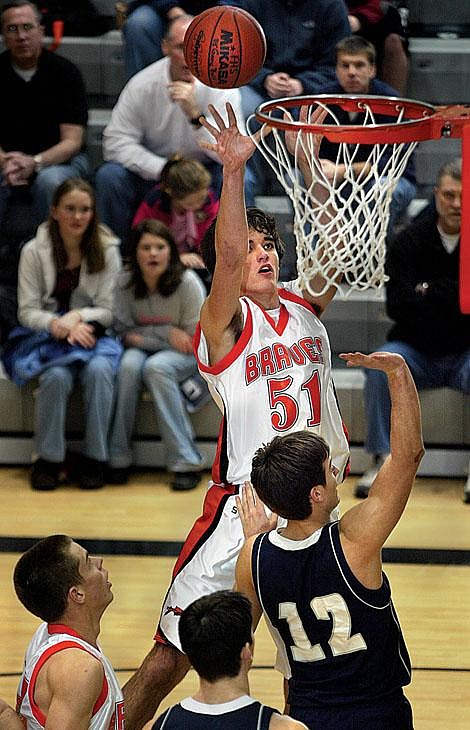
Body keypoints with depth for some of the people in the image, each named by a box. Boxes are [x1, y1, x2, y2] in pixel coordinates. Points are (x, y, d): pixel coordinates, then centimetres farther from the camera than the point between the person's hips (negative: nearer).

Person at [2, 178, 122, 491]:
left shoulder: (107, 250, 0)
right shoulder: (35, 251, -2)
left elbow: (107, 310, 0)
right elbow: (27, 310, -4)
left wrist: (78, 317, -20)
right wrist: (58, 325, -23)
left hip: (91, 333, 1)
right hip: (46, 336, -1)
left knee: (99, 369, -33)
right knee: (57, 376, -33)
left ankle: (95, 457, -19)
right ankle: (49, 458, -16)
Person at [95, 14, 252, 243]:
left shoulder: (221, 85, -13)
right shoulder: (143, 84, -10)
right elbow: (116, 142, -12)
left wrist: (194, 113, -37)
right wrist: (164, 170, -24)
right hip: (152, 171, 1)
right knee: (109, 176, -25)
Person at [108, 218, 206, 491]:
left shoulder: (187, 282, -16)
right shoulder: (127, 284, -6)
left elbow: (194, 338, -12)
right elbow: (123, 330, -1)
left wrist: (144, 337, -13)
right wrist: (168, 332, -14)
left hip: (184, 355, -3)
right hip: (145, 350, 3)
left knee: (156, 367, -34)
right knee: (129, 365, -31)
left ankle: (186, 462, -34)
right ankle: (118, 456, -25)